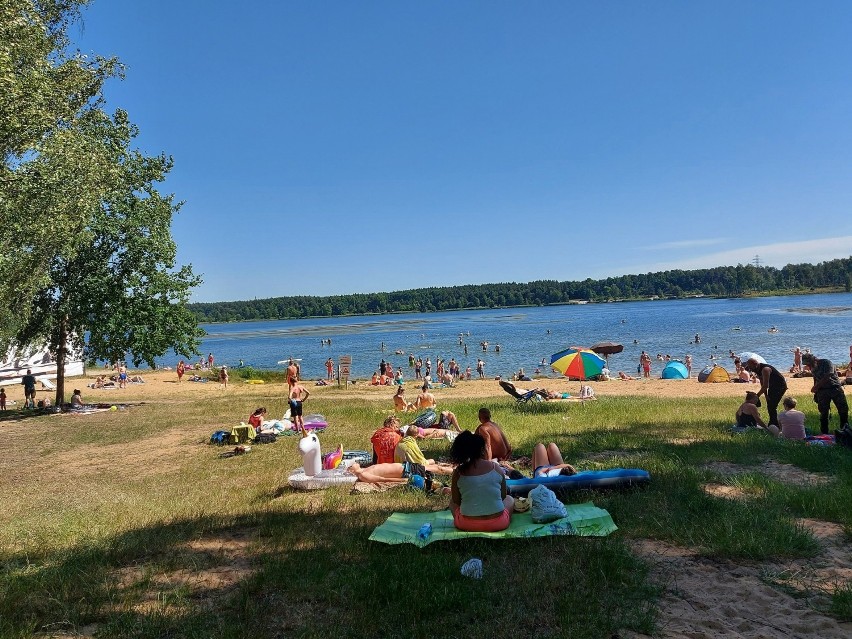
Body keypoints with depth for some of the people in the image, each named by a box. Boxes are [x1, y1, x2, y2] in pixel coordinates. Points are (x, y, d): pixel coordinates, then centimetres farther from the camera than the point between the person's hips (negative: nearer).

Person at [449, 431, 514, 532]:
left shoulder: (458, 472, -6)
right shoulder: (496, 468, -5)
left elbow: (456, 501, 2)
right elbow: (503, 496, 6)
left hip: (467, 525, -1)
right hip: (497, 524, 1)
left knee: (452, 502, 30)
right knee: (509, 499, 31)